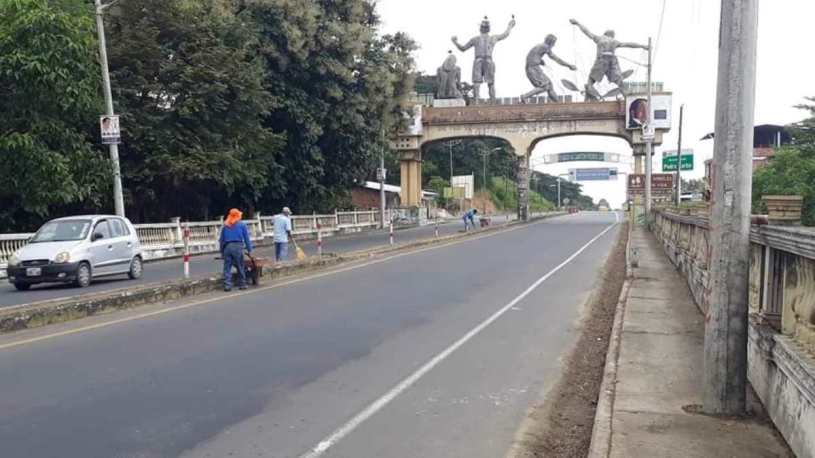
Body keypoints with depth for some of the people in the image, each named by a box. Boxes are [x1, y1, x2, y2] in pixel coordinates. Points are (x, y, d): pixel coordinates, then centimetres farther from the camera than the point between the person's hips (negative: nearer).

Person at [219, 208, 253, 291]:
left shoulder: (225, 225, 14)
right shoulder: (242, 224, 5)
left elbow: (222, 239, 15)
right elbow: (247, 238, 3)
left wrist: (222, 252, 19)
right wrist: (249, 249, 7)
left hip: (227, 247, 3)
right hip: (238, 247, -3)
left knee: (227, 267, 4)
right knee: (240, 267, 6)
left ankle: (227, 285, 0)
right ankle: (242, 284, 10)